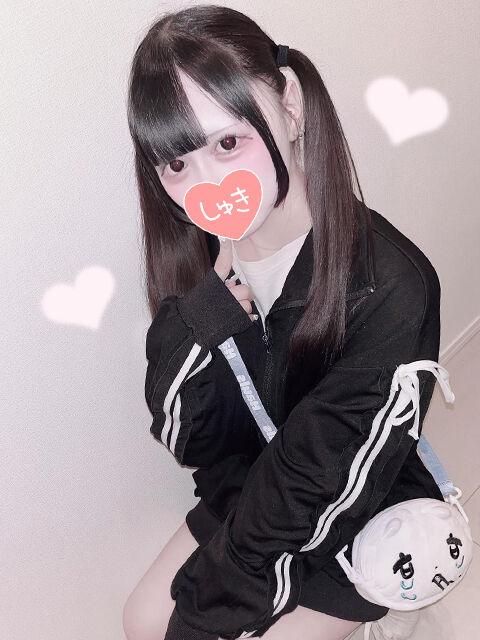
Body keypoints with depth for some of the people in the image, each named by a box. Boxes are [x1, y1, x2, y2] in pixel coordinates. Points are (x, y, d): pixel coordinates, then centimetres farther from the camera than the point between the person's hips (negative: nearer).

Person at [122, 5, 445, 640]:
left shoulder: (391, 287, -32)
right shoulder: (196, 256, -14)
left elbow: (324, 482, -26)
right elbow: (186, 440, -12)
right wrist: (201, 319, -32)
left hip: (361, 524, -4)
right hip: (246, 493, 5)